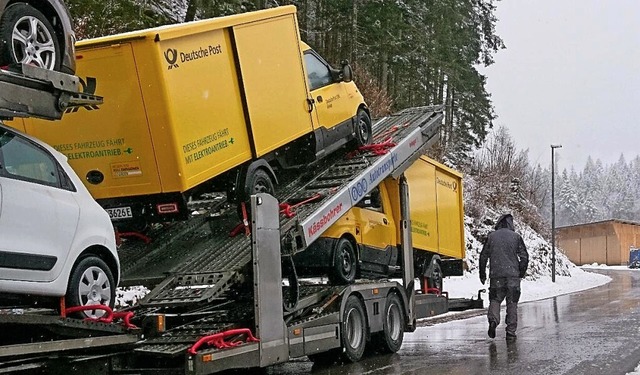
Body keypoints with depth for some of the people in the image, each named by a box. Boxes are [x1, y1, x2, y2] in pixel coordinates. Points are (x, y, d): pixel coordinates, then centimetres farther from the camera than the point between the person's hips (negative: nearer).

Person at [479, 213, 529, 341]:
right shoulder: (516, 237, 4)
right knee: (512, 303, 5)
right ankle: (511, 331, 4)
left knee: (495, 299, 10)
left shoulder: (491, 236, 6)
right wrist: (521, 273, 13)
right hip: (513, 275, 0)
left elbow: (483, 256, 8)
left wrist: (482, 274, 16)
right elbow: (524, 256, 2)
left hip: (496, 274, 1)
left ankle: (493, 319, -18)